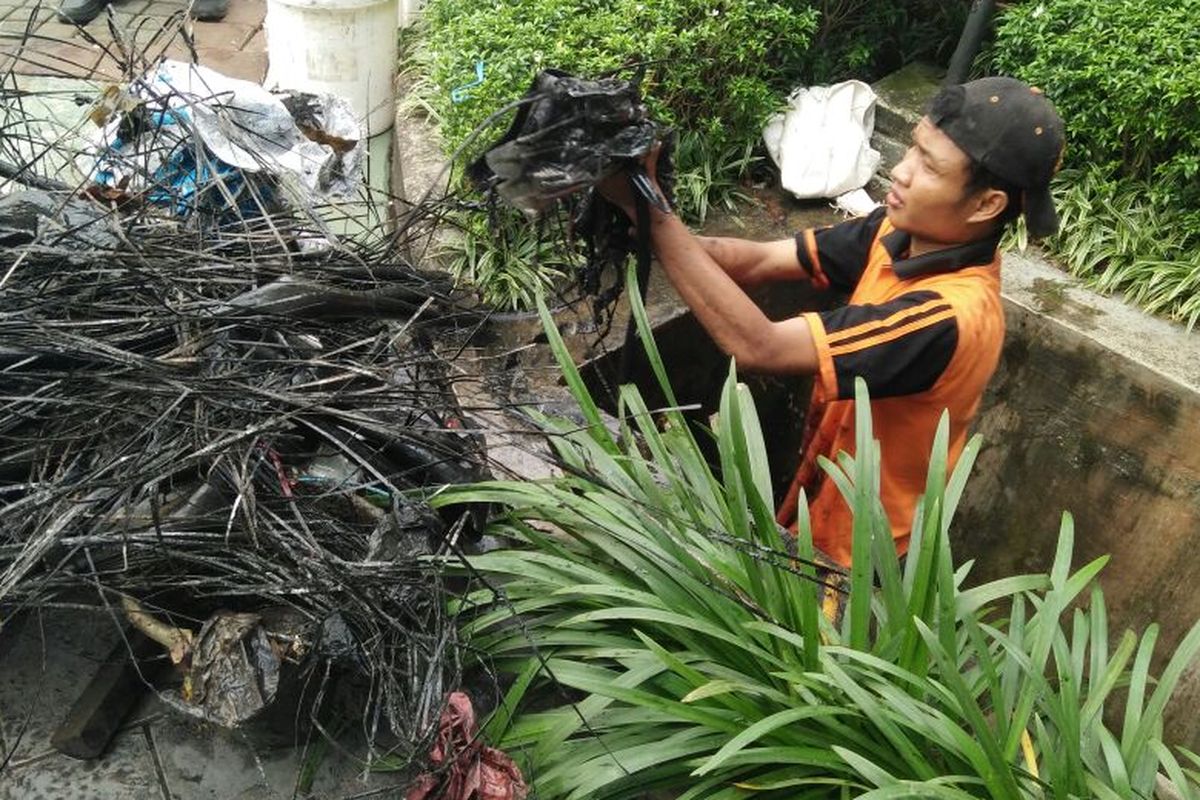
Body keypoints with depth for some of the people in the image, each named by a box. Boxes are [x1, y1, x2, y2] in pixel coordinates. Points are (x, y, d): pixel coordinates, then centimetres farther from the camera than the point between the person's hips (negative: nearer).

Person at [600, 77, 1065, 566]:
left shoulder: (947, 315, -38)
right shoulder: (907, 232, -12)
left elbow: (757, 346, -41)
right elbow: (761, 261, -13)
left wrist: (648, 208, -41)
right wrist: (657, 237, -31)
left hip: (851, 544, -7)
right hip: (829, 487, 7)